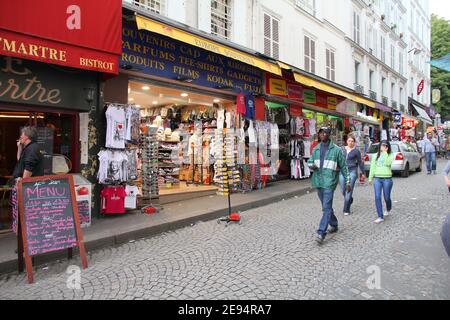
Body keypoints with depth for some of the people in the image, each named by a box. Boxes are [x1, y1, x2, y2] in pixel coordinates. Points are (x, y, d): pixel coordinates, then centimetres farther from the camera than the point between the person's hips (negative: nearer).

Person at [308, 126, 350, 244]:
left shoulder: (336, 150, -3)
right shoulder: (316, 149, 10)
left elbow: (343, 166, 2)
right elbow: (310, 161, 17)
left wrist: (347, 182, 2)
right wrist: (312, 165, -8)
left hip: (329, 182, -5)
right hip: (318, 182, 6)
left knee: (326, 208, -11)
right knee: (326, 207, 18)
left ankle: (321, 233, -12)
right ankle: (334, 225, 38)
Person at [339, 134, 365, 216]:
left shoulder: (356, 151, 1)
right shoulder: (342, 149, 8)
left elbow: (360, 162, 8)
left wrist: (362, 173, 11)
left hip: (352, 171, -3)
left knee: (349, 191, -5)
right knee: (343, 190, 6)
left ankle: (346, 210, 4)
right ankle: (350, 200, 40)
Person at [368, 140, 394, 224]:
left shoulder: (390, 155, 2)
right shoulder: (375, 156, 11)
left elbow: (388, 163, -19)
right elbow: (372, 167, 13)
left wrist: (385, 153, -16)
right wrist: (370, 178, 10)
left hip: (387, 179, -2)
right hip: (377, 179, 2)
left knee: (387, 198, 7)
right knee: (377, 197, -7)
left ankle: (388, 210, 39)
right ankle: (380, 217, -2)